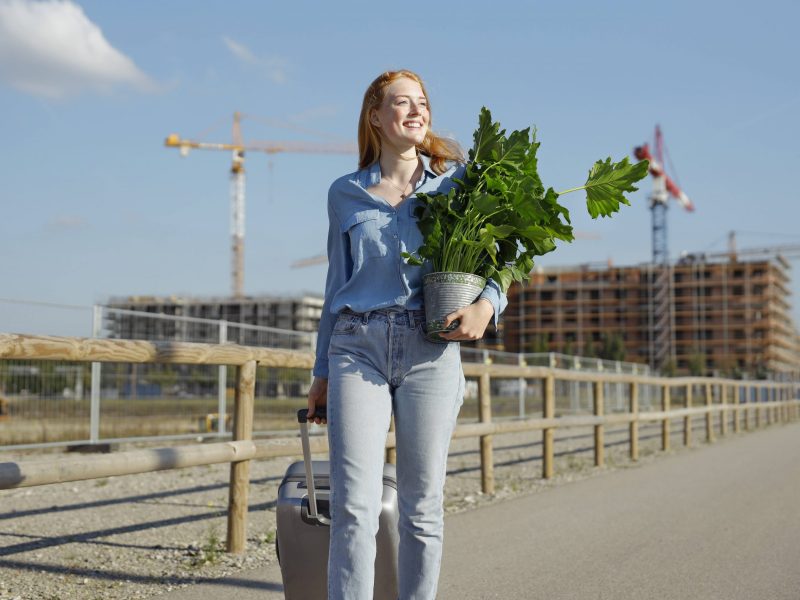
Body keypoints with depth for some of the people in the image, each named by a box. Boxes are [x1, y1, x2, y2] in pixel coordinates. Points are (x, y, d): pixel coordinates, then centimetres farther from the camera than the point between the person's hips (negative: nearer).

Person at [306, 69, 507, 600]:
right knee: (354, 506, -9)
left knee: (423, 507, 4)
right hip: (357, 347, 0)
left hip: (430, 351, 0)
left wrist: (487, 304, -12)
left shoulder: (455, 179, 9)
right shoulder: (346, 194, 12)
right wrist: (322, 373, 16)